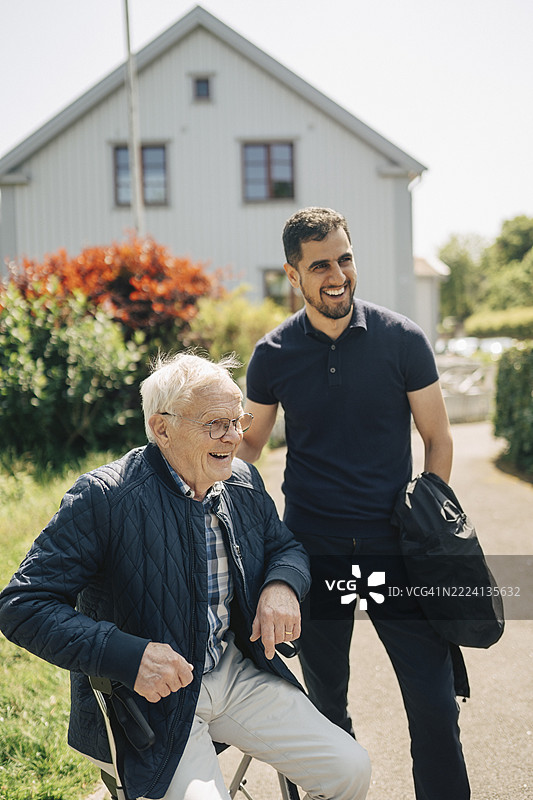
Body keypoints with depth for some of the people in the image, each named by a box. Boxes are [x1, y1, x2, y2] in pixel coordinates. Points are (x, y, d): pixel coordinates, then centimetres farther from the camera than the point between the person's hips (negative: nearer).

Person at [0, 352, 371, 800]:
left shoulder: (244, 483, 3)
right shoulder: (104, 498, -18)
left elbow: (287, 547, 19)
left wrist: (282, 586, -7)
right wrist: (127, 654, -31)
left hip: (238, 672, 6)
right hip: (150, 696, -5)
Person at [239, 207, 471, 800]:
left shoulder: (402, 339, -2)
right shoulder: (272, 355, 0)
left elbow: (437, 438, 4)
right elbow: (249, 441, 14)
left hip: (394, 547, -1)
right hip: (313, 547, 1)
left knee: (434, 700, -1)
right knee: (326, 700, 12)